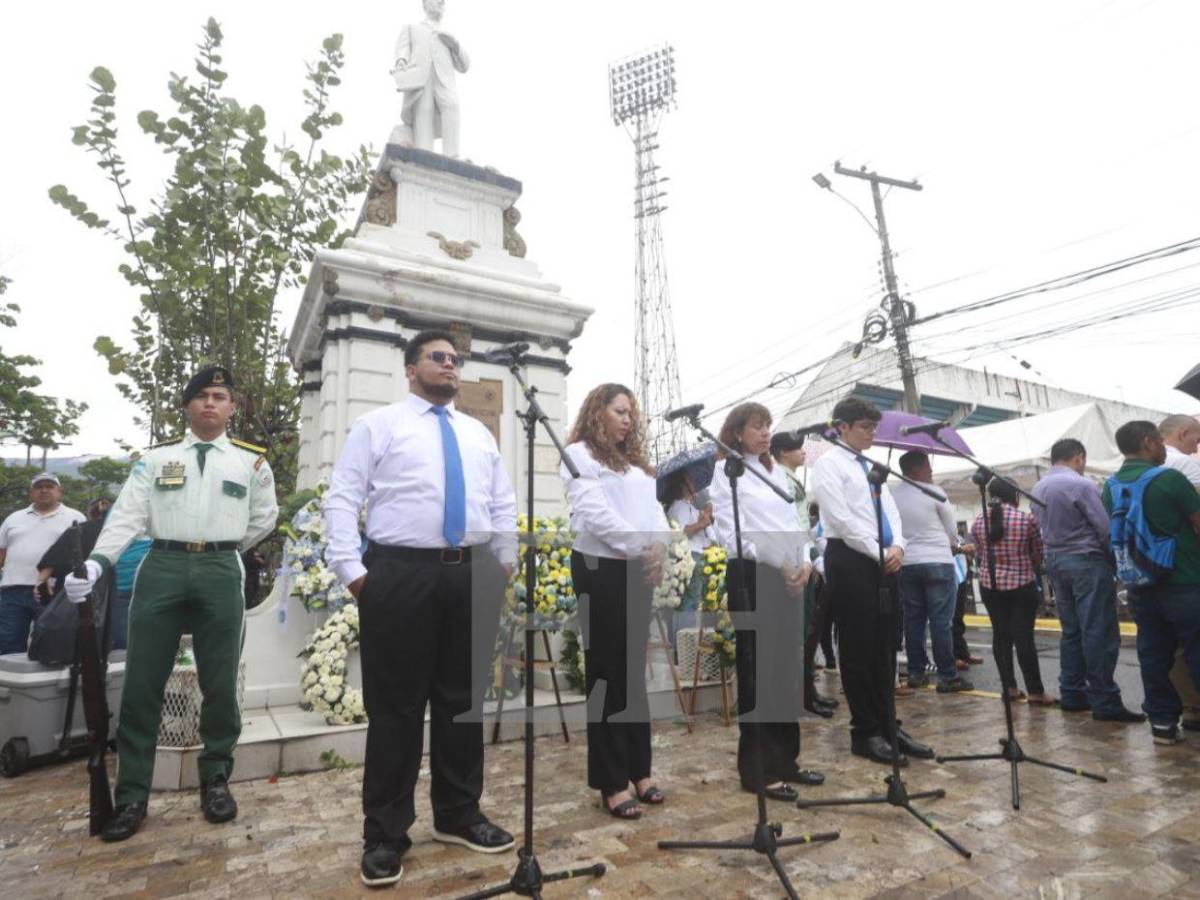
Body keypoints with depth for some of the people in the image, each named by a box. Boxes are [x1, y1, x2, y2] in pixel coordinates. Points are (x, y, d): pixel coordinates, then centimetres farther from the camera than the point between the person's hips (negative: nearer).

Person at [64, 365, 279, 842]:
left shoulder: (252, 460, 8)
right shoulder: (156, 457, 9)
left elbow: (264, 518, 16)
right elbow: (127, 515, -1)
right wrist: (96, 562, -15)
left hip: (221, 574, 0)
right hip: (161, 569, 1)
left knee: (219, 685, 7)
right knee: (141, 686, 4)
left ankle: (215, 779, 24)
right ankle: (131, 795, 18)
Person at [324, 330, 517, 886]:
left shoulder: (480, 434, 18)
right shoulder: (377, 425, 4)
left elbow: (503, 503, 18)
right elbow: (342, 499, -3)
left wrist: (504, 564, 11)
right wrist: (351, 570, -11)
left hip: (472, 576, 5)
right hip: (400, 575, -4)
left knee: (464, 700, 13)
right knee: (396, 706, 3)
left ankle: (459, 816, 30)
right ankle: (385, 834, 20)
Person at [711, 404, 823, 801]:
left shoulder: (776, 471, 18)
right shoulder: (726, 471, -2)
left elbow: (793, 523, 16)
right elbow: (733, 532, -11)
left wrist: (804, 561, -2)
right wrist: (778, 563, -17)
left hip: (789, 578, 7)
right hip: (751, 575, -7)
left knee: (788, 670, 11)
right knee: (756, 672, -1)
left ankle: (786, 759, 24)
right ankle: (757, 769, 9)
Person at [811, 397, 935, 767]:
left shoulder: (873, 468, 20)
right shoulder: (828, 464, -4)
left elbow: (889, 509, 14)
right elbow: (842, 519, -13)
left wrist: (897, 546, -4)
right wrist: (879, 552, -14)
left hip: (886, 563, 8)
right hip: (850, 561, -8)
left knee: (884, 648, 11)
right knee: (858, 649, -1)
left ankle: (888, 725, 20)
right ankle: (865, 733, 9)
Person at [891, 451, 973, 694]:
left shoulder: (893, 495, 5)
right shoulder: (935, 492, -7)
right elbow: (952, 531, 2)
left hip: (906, 563, 5)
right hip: (938, 562, -5)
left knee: (913, 619, 9)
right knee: (941, 621, -2)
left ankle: (915, 673, 14)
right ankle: (948, 676, 1)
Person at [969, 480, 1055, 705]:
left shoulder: (977, 522, -1)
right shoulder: (1027, 519, -9)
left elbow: (980, 554, 6)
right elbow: (1039, 555, 2)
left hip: (989, 585, 3)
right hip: (1022, 585, -3)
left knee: (1000, 635, 10)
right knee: (1024, 636, 0)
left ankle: (1009, 687, 17)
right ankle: (1035, 692, 5)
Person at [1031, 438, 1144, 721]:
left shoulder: (1038, 488, 10)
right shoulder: (1080, 485, -14)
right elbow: (1105, 529, -13)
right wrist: (1116, 562, -1)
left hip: (1055, 561, 8)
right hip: (1087, 561, -8)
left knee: (1071, 631, 12)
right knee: (1099, 633, -4)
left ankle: (1072, 694, 16)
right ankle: (1105, 702, -1)